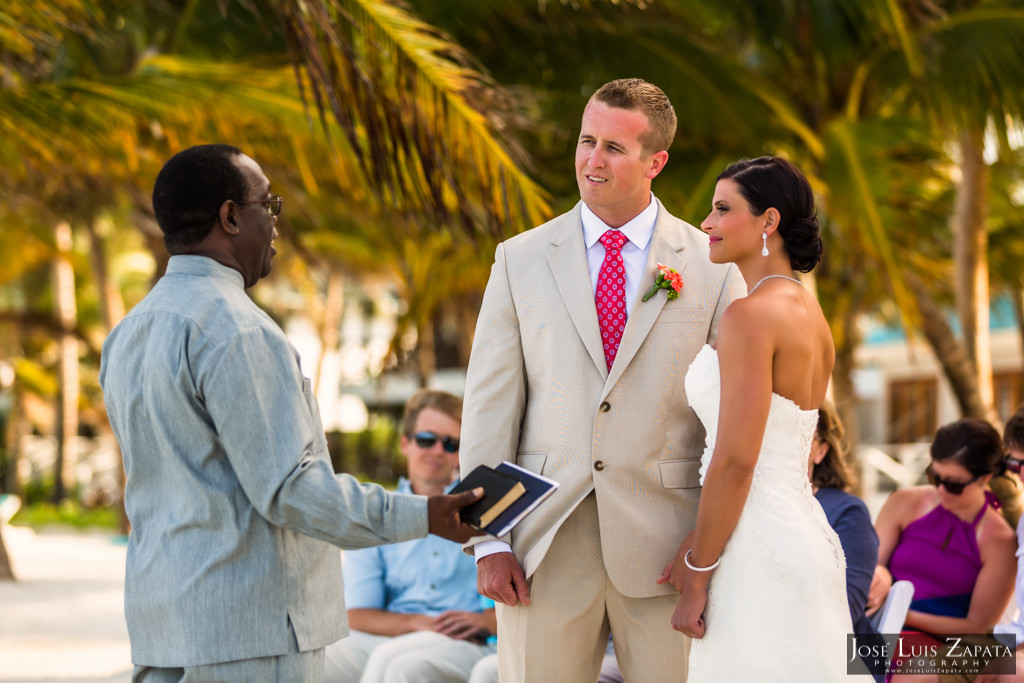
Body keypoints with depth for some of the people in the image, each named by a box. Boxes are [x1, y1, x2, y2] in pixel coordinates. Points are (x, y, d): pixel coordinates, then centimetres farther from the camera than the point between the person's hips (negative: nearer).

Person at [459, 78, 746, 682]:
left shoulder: (712, 266, 3)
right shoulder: (520, 260, 7)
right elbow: (490, 405, 4)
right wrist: (489, 542, -3)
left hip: (665, 542, -1)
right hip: (545, 543, 1)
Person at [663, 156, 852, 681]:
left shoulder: (751, 315, -14)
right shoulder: (810, 314, 13)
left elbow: (736, 461, -18)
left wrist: (697, 578, -12)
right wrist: (698, 548, 11)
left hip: (759, 557, -9)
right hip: (803, 535, 9)